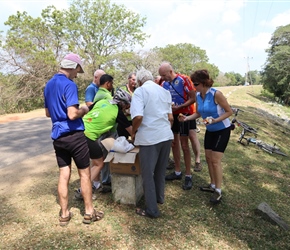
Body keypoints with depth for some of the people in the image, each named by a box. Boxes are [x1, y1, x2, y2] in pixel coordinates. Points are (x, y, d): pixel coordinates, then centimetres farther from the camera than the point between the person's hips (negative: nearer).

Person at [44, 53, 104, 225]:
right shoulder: (69, 85, -14)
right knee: (85, 173, 7)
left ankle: (64, 214, 21)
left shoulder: (49, 85, 13)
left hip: (57, 136, 7)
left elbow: (48, 113, 21)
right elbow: (73, 114, -23)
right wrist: (84, 110, -5)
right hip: (74, 135, -7)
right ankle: (89, 212, 19)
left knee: (64, 174, 12)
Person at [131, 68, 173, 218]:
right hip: (167, 135, 7)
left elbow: (138, 117, -20)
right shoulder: (164, 91, 14)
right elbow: (170, 118, 13)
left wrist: (134, 132, -4)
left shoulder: (140, 91, -6)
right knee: (161, 170, 22)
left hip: (149, 137, -7)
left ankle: (152, 210, 15)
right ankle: (159, 197, 41)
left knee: (147, 173, 6)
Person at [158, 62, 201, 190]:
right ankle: (177, 172, 26)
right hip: (172, 115, 6)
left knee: (184, 145, -2)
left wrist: (179, 107, -24)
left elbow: (193, 98, -16)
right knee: (174, 144, 11)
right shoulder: (165, 84, 1)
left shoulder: (183, 80, -17)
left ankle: (188, 176, 11)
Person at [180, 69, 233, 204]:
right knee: (208, 158, 11)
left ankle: (218, 191, 8)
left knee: (215, 160, -7)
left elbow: (229, 112, -20)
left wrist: (215, 120, -33)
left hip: (222, 130, -7)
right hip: (210, 130, 7)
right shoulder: (198, 95, -6)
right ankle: (213, 185, 29)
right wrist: (187, 118, -14)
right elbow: (198, 113, 3)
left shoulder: (216, 94, -26)